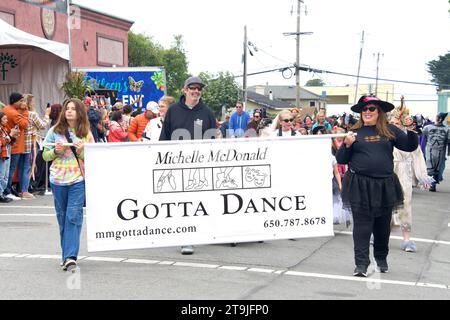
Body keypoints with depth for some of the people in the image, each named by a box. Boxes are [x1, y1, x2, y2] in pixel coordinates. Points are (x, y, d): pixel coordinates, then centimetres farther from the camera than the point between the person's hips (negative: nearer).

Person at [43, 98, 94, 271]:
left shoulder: (86, 133, 4)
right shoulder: (55, 131, 5)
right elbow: (45, 156, 9)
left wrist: (81, 151, -13)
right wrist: (56, 151, -10)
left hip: (78, 180, -2)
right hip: (58, 179, 2)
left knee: (73, 217, -11)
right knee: (62, 216, 10)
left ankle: (70, 256, -13)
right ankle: (67, 254, 22)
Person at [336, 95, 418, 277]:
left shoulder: (390, 131, 5)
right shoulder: (354, 132, 3)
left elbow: (410, 146, 7)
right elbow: (341, 160, 5)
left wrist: (412, 130, -9)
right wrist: (347, 145, -12)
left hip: (385, 185, 2)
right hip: (360, 186, -2)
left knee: (383, 225, 14)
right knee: (362, 224, -2)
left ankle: (381, 259, 33)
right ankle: (361, 264, 2)